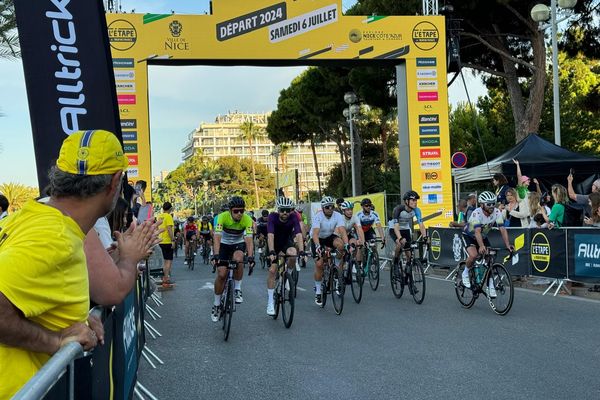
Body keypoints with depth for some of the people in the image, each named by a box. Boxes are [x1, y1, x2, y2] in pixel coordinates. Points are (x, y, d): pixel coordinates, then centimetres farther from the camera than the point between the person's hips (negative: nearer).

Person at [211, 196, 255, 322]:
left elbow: (249, 240, -33)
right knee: (221, 274, -10)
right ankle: (216, 305, 9)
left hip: (238, 243, 0)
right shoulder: (223, 217, -29)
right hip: (224, 244, 0)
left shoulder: (247, 219, -26)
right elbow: (217, 237, -36)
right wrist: (216, 255, -50)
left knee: (238, 259, -33)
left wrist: (250, 257, -47)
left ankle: (237, 290, -14)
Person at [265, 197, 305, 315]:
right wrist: (271, 252, -51)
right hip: (274, 244, -1)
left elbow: (298, 234, -33)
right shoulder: (273, 217, -28)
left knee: (293, 255, -32)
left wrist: (301, 251, -47)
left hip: (286, 242, 1)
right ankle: (270, 303, -4)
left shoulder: (294, 217, -24)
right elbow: (270, 235, -38)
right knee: (272, 270, -13)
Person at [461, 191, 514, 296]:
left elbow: (502, 229, -25)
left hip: (483, 237, 5)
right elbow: (477, 232, -44)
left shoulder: (497, 213, -21)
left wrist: (508, 245, -38)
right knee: (473, 255, -29)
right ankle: (465, 273, -1)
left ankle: (490, 286, 3)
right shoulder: (477, 213, -33)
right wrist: (481, 246, -59)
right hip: (469, 236, -5)